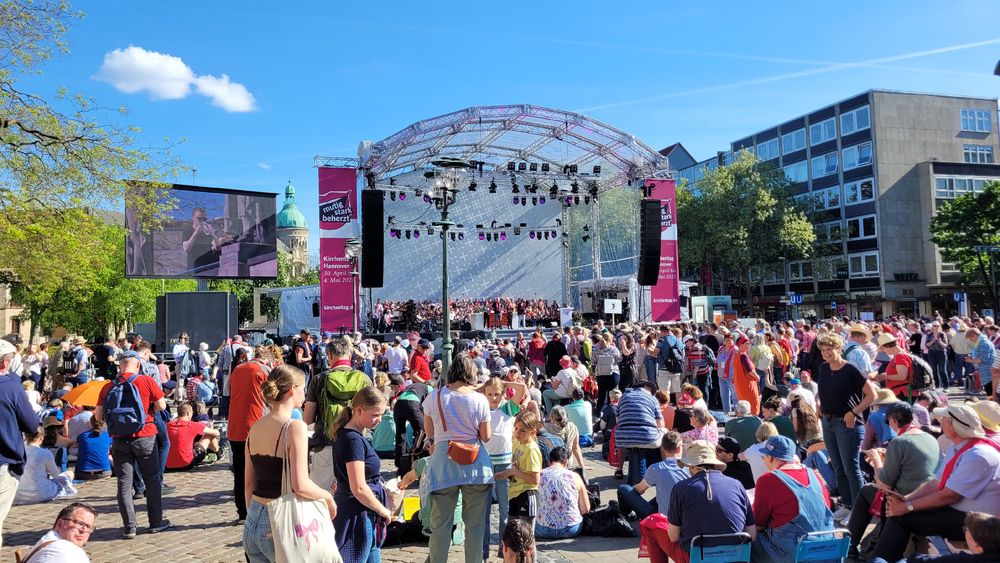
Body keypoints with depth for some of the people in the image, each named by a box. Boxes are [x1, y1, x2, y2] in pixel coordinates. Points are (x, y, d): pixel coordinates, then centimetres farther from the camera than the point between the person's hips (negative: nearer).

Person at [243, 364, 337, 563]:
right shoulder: (294, 427, -16)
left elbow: (249, 483, 13)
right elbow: (300, 485, -23)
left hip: (252, 524, 7)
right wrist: (327, 496, -6)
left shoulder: (255, 428, 6)